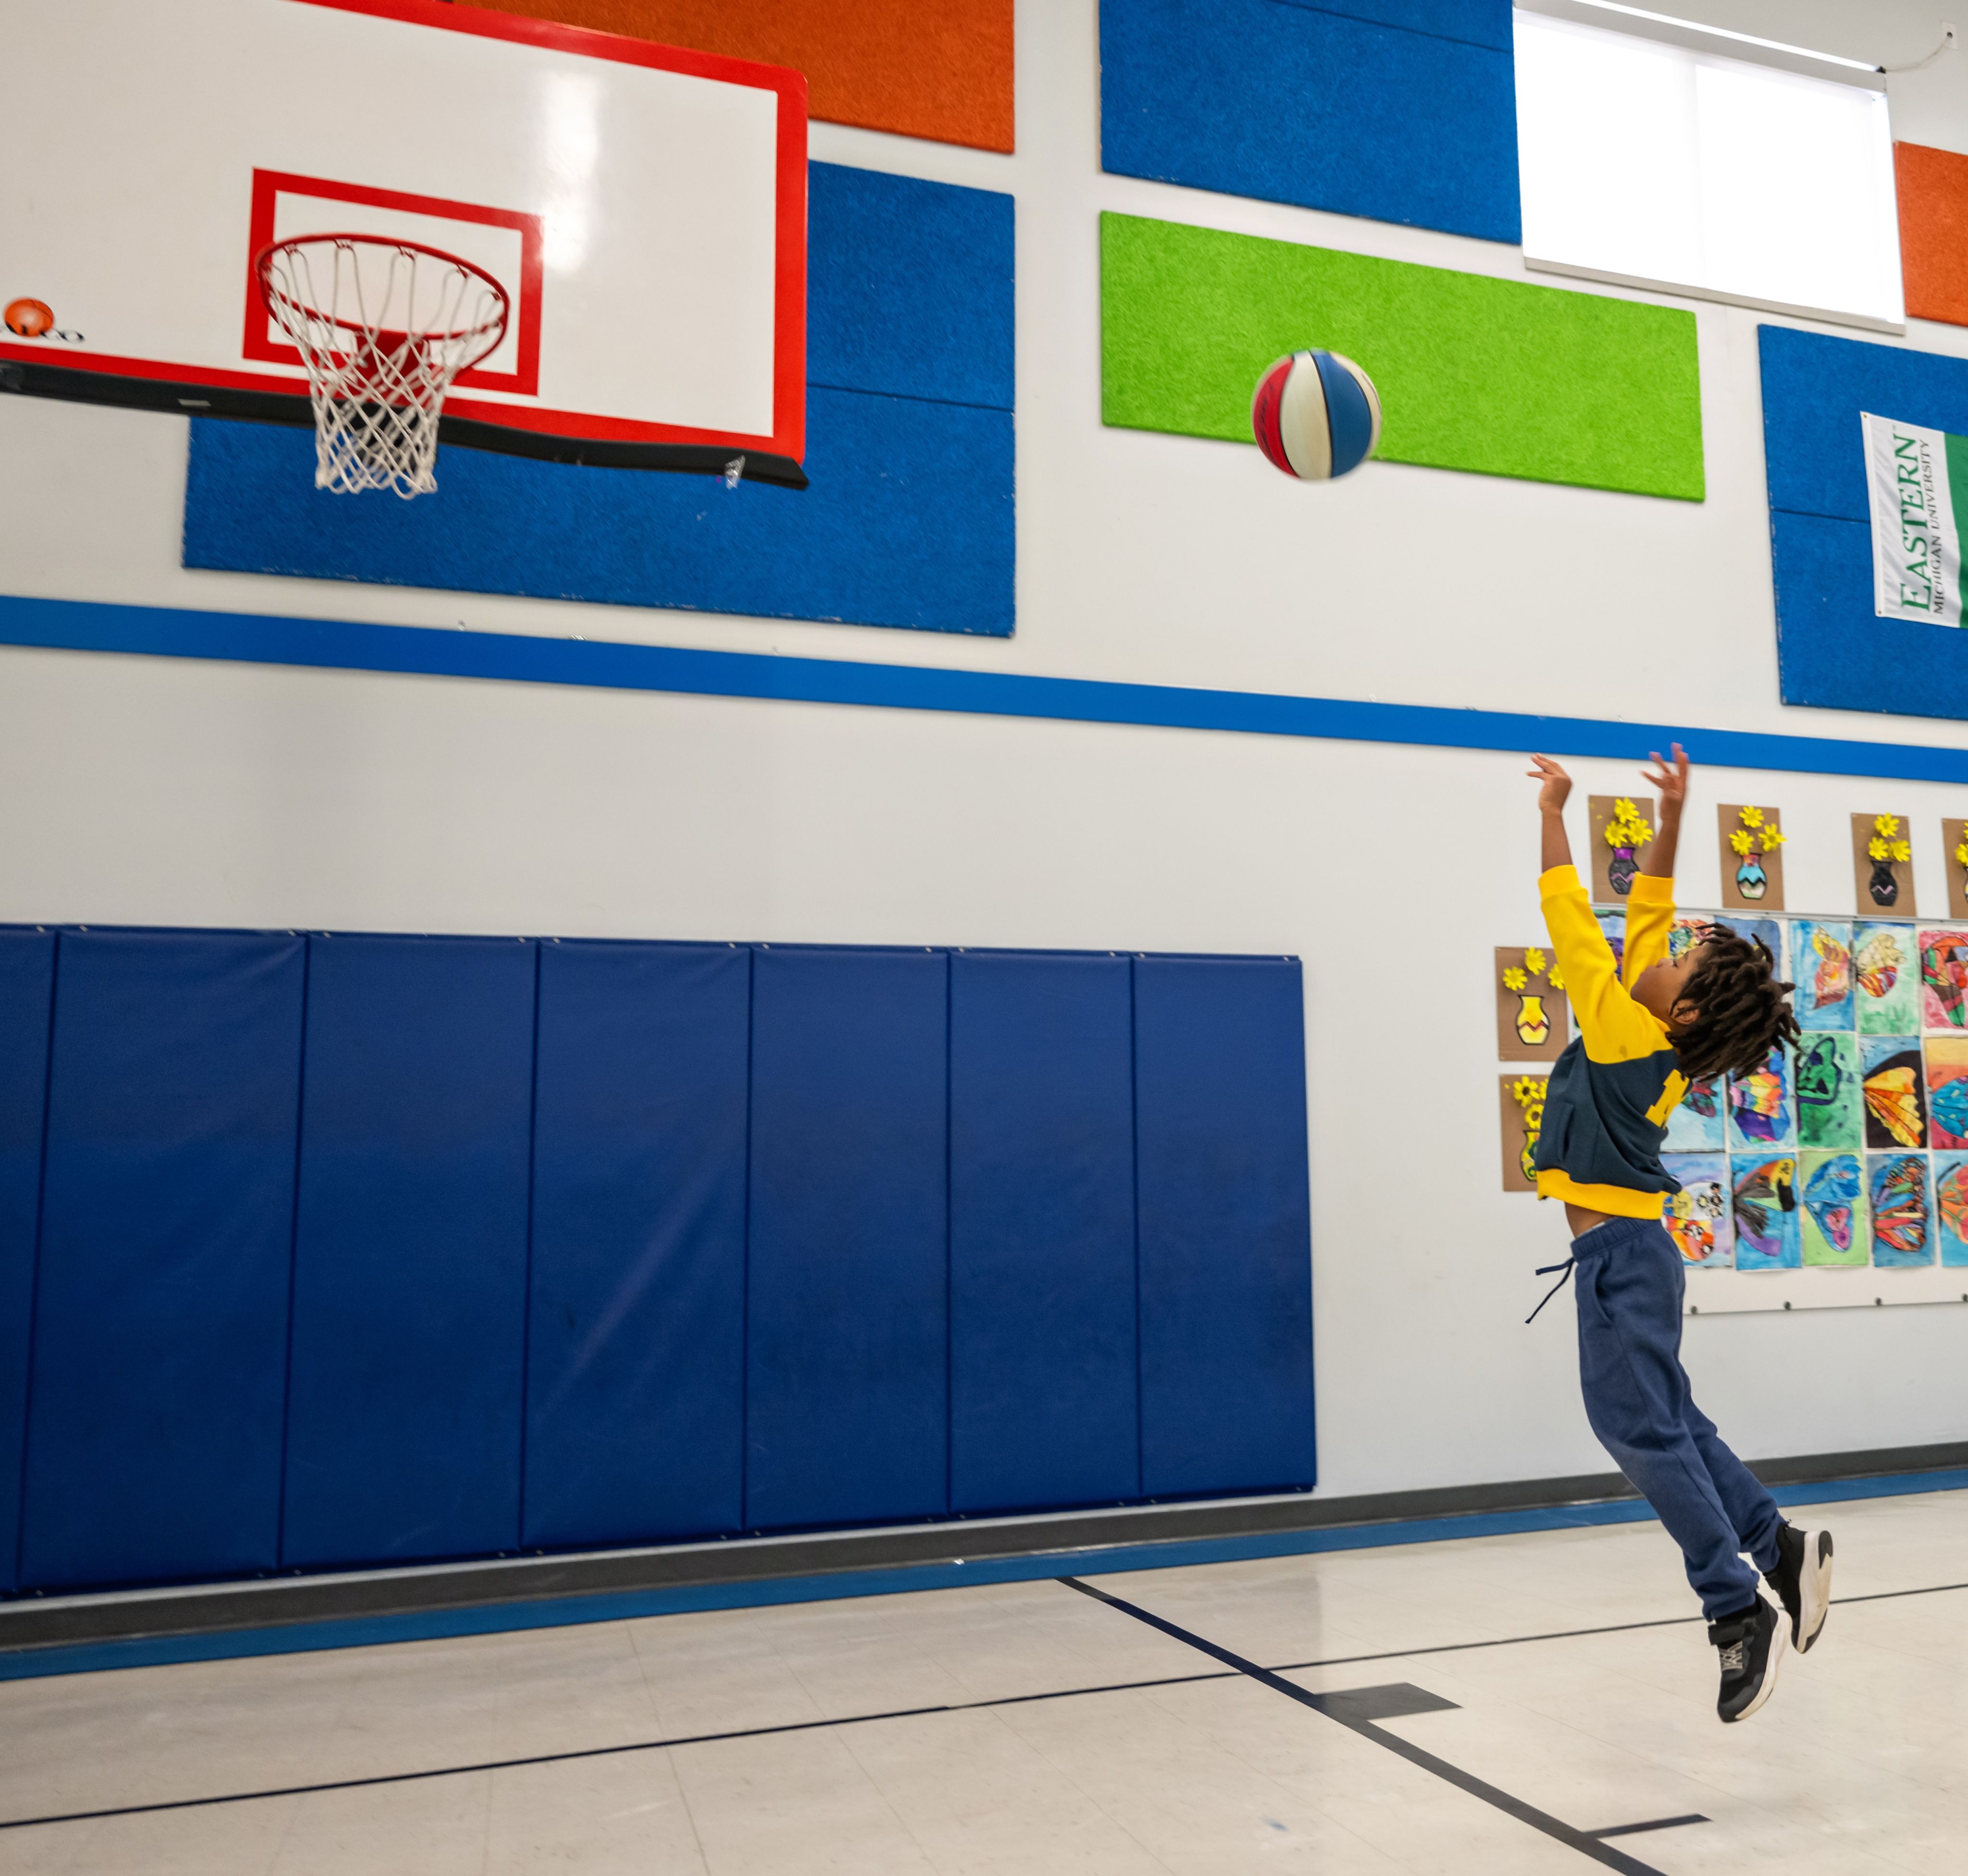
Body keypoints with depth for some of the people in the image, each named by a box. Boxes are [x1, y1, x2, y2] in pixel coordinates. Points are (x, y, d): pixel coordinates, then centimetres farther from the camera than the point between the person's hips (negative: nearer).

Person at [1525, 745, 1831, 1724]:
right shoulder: (1651, 1035, 5)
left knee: (1642, 1429, -8)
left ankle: (1740, 1615, -4)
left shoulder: (1625, 1033, -16)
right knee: (1665, 1424, 16)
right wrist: (1671, 817, 12)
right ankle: (1782, 1547, 21)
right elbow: (1645, 911, 13)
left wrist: (1553, 814, -7)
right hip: (1628, 1250, 9)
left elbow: (1572, 926, -13)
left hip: (1622, 1253, -9)